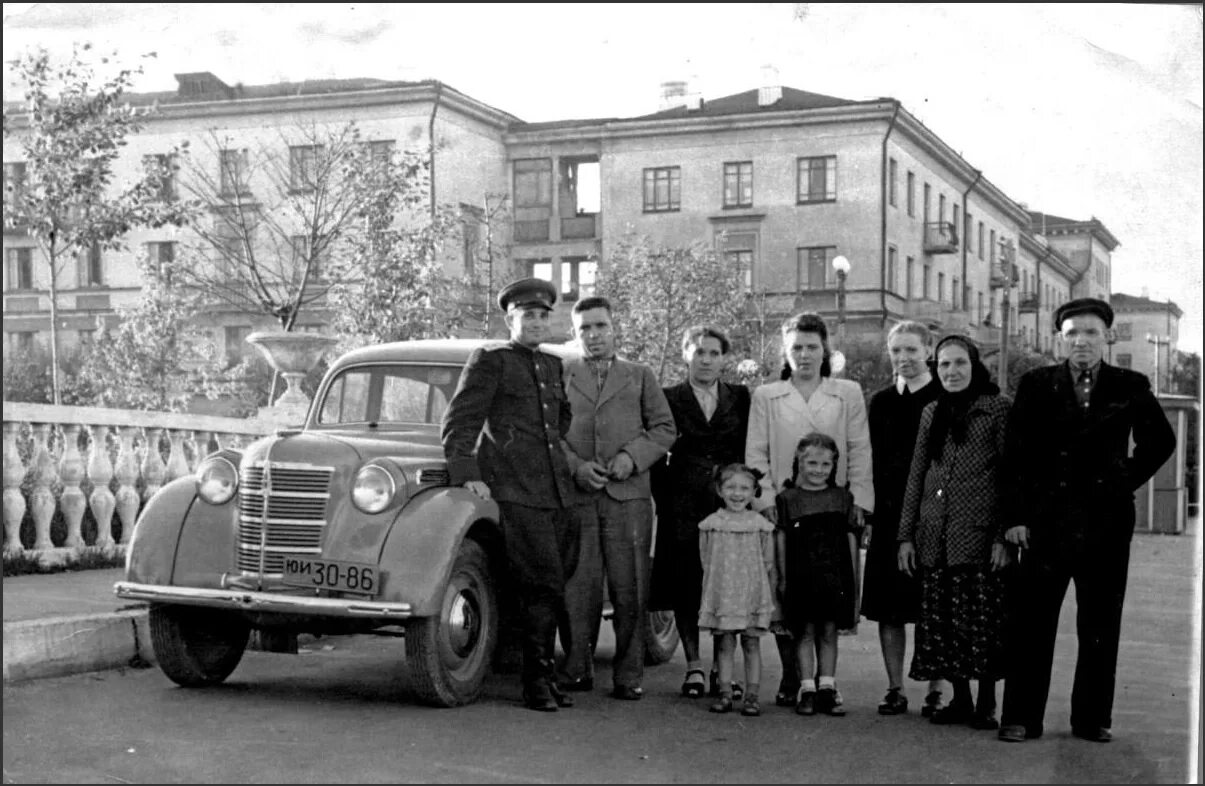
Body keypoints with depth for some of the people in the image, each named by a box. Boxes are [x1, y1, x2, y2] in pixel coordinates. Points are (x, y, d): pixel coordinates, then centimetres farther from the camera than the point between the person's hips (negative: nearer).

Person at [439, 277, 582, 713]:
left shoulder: (552, 365, 22)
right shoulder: (489, 360, 3)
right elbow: (458, 424, -2)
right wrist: (467, 474, -12)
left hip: (558, 491, 6)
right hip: (514, 492, -6)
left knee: (550, 587, 2)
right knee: (543, 587, -13)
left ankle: (543, 676, 11)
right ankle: (537, 682, -4)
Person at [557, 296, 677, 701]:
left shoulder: (640, 375, 17)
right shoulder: (561, 375, 14)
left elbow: (664, 428, 11)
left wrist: (632, 456, -6)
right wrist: (575, 466, -7)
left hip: (629, 496, 0)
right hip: (575, 496, 0)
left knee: (629, 588, -2)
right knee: (578, 587, -2)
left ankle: (628, 676, 5)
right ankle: (577, 671, 9)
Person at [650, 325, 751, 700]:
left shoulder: (741, 398, 10)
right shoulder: (668, 398, 5)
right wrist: (665, 500, -2)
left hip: (730, 503, 1)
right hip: (683, 508, -1)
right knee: (686, 588, 0)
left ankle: (722, 667, 8)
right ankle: (693, 667, 8)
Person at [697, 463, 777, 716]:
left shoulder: (760, 525, 2)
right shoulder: (711, 524, 3)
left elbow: (769, 564, 5)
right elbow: (706, 561, 8)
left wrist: (771, 596, 3)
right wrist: (711, 588, 3)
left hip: (752, 593, -1)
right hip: (721, 595, 1)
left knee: (751, 644, 2)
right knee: (724, 644, 3)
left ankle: (752, 695, 5)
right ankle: (725, 694, 8)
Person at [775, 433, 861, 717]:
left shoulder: (842, 497, 9)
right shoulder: (788, 498, 3)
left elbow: (851, 539, 11)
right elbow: (781, 540, 4)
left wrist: (854, 579, 9)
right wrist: (782, 577, 1)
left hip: (835, 575, 2)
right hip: (801, 576, -2)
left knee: (829, 631, 5)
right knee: (805, 631, 2)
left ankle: (827, 690, 11)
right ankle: (807, 691, 7)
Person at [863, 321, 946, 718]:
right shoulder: (881, 402, 12)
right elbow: (872, 462, 11)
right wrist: (869, 516, 5)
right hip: (888, 517, 4)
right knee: (888, 609, 5)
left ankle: (936, 690, 10)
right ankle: (895, 689, 13)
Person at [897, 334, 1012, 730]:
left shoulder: (998, 408, 0)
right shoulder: (931, 412, 15)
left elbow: (1011, 474, -3)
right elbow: (916, 474, 16)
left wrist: (1003, 535, -10)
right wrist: (906, 534, 11)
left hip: (980, 533, -5)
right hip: (935, 535, 5)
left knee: (983, 620, -2)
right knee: (942, 620, 5)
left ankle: (986, 704, 8)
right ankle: (959, 699, 16)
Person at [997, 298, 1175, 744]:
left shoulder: (1130, 387, 5)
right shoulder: (1037, 385, 2)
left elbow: (1161, 441, 18)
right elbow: (1015, 454, 1)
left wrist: (1128, 481, 8)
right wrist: (1017, 516, -5)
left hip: (1106, 522, 1)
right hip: (1047, 519, -1)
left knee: (1100, 626, 7)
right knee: (1033, 622, -1)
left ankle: (1093, 719, 16)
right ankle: (1021, 718, 5)